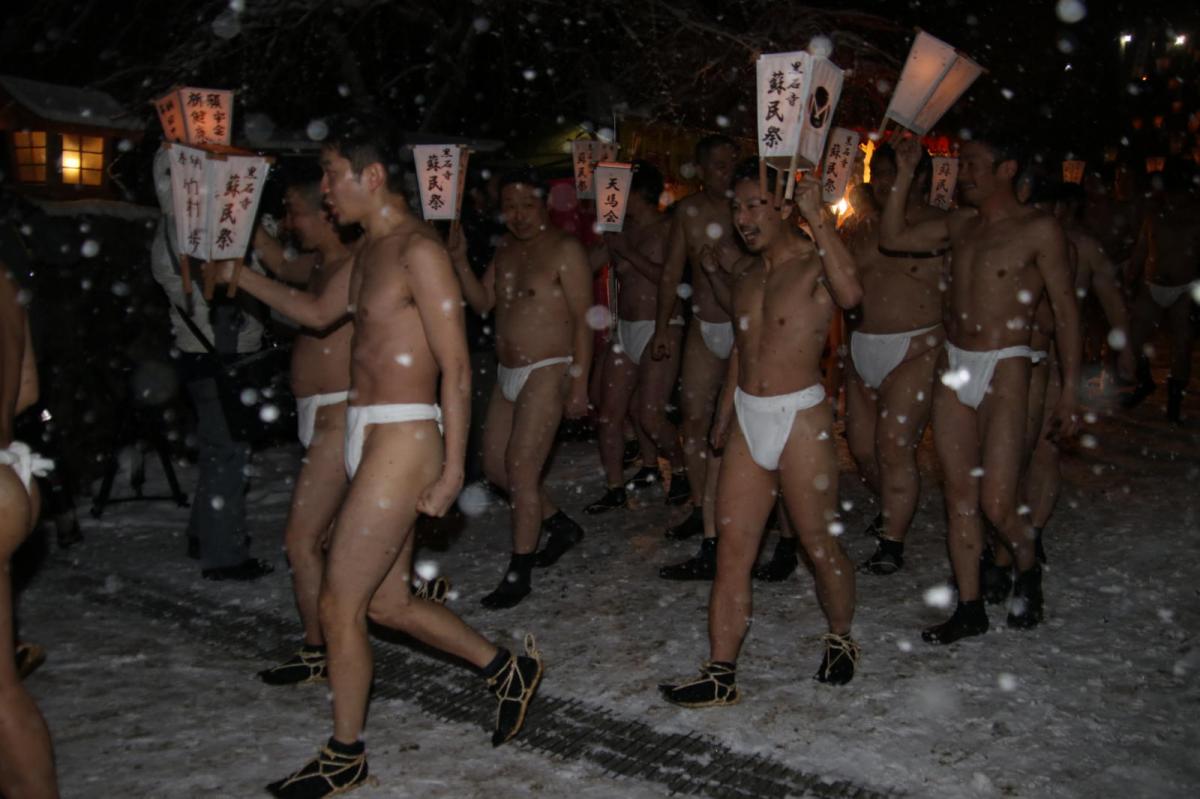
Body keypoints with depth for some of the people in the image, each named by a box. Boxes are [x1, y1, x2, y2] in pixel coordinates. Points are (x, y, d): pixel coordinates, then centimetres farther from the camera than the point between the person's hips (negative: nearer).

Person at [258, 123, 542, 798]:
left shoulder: (418, 250, -14)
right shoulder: (371, 249, 15)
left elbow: (457, 368, -17)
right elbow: (318, 314, 27)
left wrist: (452, 469, -19)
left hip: (401, 440, -9)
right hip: (369, 437, 9)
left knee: (340, 605, 0)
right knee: (387, 603, 16)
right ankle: (507, 668, 32)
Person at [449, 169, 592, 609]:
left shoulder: (565, 250, -10)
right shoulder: (506, 248, 12)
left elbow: (583, 320, -13)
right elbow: (483, 302, 11)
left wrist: (579, 382, -17)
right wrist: (460, 263, -4)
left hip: (547, 373, -8)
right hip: (508, 374, 8)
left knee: (521, 469, -9)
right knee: (495, 466, 13)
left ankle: (518, 574, 4)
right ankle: (561, 525, 32)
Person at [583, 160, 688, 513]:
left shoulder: (667, 228, -5)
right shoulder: (621, 229, 11)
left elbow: (669, 277, -17)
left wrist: (627, 251, -16)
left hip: (660, 329, -6)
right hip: (625, 328, 6)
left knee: (649, 416, -10)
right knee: (609, 413, 4)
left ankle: (680, 471, 16)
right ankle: (615, 489, 16)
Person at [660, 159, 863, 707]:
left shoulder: (815, 266, -8)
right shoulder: (747, 277, 15)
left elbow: (850, 294, -32)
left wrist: (819, 217, -27)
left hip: (800, 420, -6)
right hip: (747, 420, 7)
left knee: (819, 545, 7)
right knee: (731, 550, 3)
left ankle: (839, 640, 33)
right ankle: (721, 675, 9)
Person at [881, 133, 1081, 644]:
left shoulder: (1039, 229, -5)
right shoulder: (960, 225, 12)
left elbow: (1064, 308, -5)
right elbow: (891, 237, 16)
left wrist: (1070, 388, -8)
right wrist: (905, 174, 9)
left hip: (1004, 370, -6)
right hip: (953, 368, 6)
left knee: (996, 503, -8)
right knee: (959, 497, 7)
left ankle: (1028, 569, 24)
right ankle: (969, 609, 18)